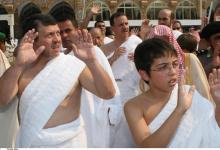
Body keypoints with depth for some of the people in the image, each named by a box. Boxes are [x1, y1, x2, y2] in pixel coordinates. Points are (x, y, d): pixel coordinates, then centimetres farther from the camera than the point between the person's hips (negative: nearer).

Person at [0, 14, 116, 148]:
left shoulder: (73, 65, -9)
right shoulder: (22, 69, -3)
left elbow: (108, 93, -14)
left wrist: (91, 61, -27)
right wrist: (19, 65, -29)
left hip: (68, 141, -2)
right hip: (29, 142, 2)